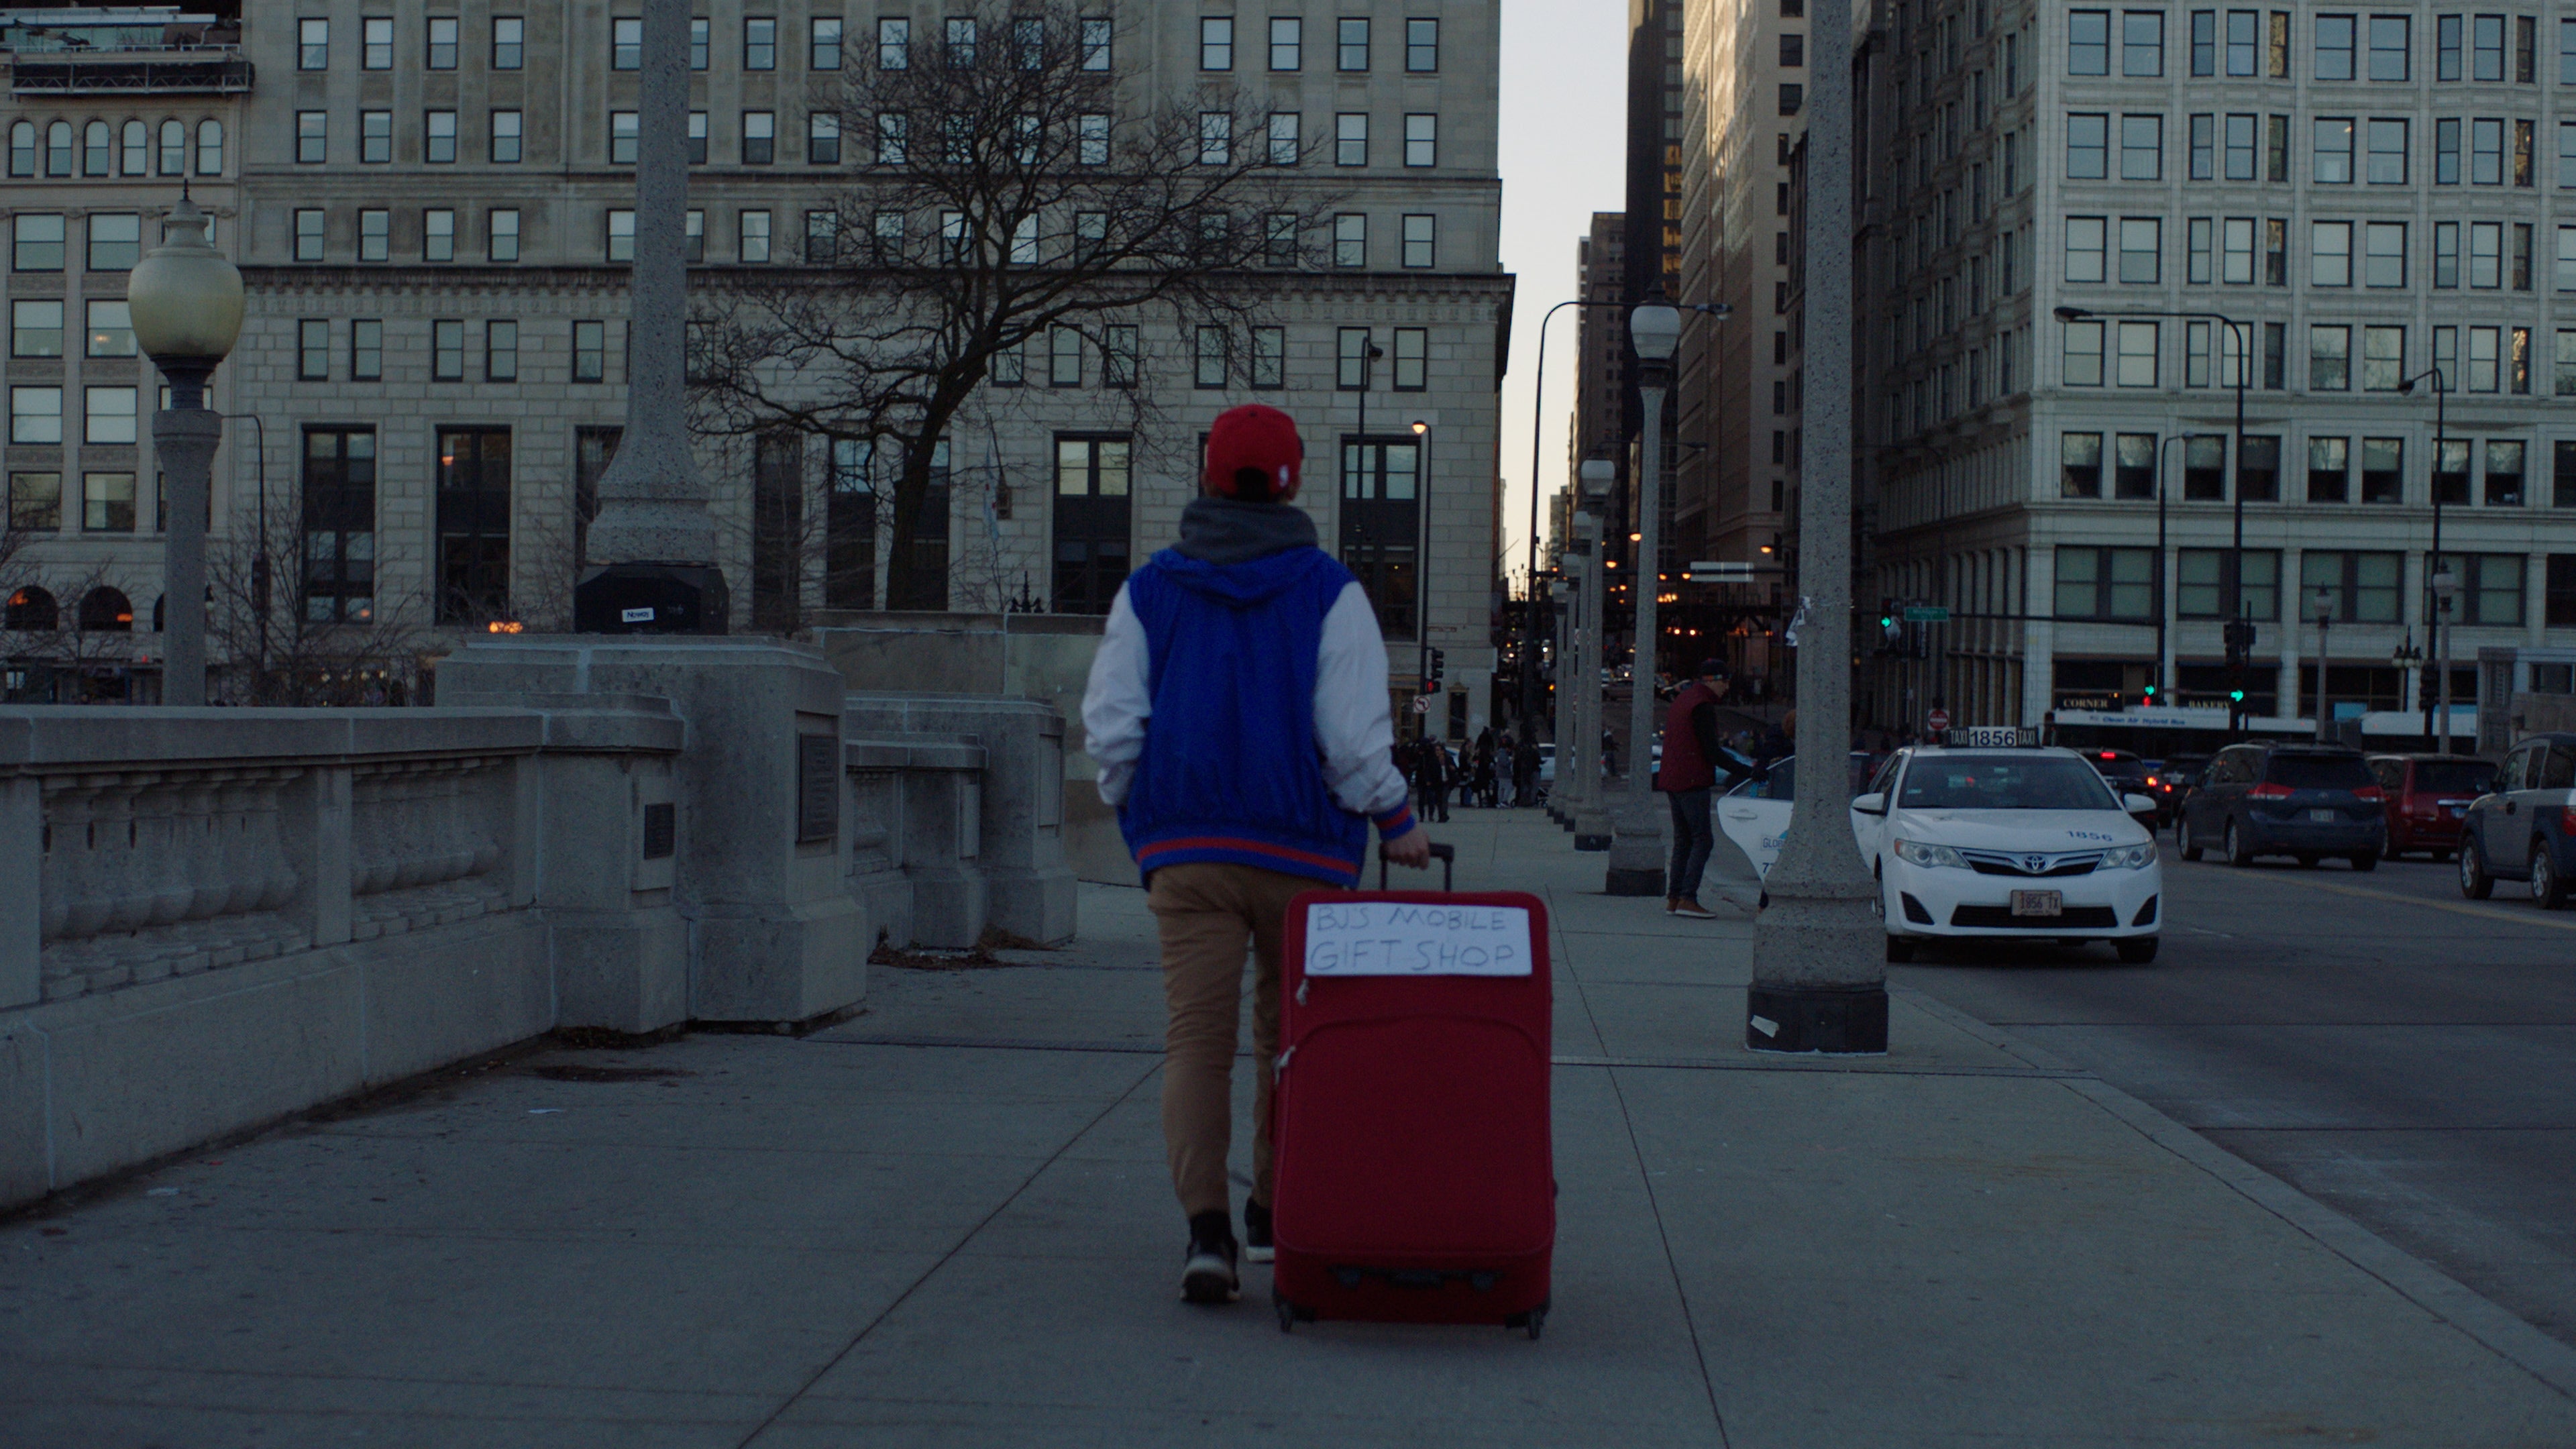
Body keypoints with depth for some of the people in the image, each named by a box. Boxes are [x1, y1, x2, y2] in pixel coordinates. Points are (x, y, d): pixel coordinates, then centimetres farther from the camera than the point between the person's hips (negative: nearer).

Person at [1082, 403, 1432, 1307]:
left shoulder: (1149, 591, 4)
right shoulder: (1329, 592, -3)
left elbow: (1111, 725, 2)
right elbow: (1355, 737, -9)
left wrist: (1137, 812, 18)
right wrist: (1396, 823, 5)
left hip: (1185, 850, 1)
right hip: (1302, 855, -1)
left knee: (1196, 1037, -3)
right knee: (1291, 1036, 15)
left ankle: (1207, 1229, -18)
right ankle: (1276, 1214, 24)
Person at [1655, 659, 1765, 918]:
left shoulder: (1681, 700, 17)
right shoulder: (1702, 706, -13)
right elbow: (1712, 753, -17)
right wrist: (1749, 772, -17)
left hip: (1673, 780, 10)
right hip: (1693, 781, -10)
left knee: (1683, 839, 11)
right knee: (1703, 839, -9)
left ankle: (1674, 898, 9)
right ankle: (1687, 899, -15)